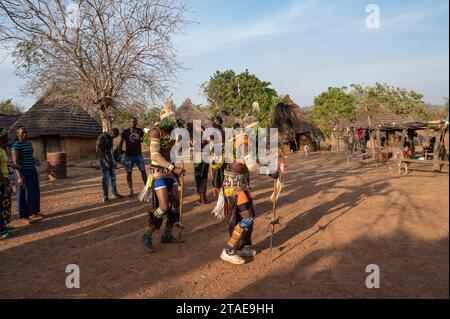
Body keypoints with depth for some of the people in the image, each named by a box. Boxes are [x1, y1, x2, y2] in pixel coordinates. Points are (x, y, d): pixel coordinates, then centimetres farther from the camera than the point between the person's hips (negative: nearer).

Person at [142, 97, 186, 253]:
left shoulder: (172, 133, 9)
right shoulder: (156, 132, -14)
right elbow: (155, 155, -22)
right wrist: (174, 168, -26)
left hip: (170, 173, 8)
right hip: (158, 174, -8)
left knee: (176, 203, 8)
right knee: (163, 207, -13)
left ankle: (167, 235, 23)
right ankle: (147, 236, 5)